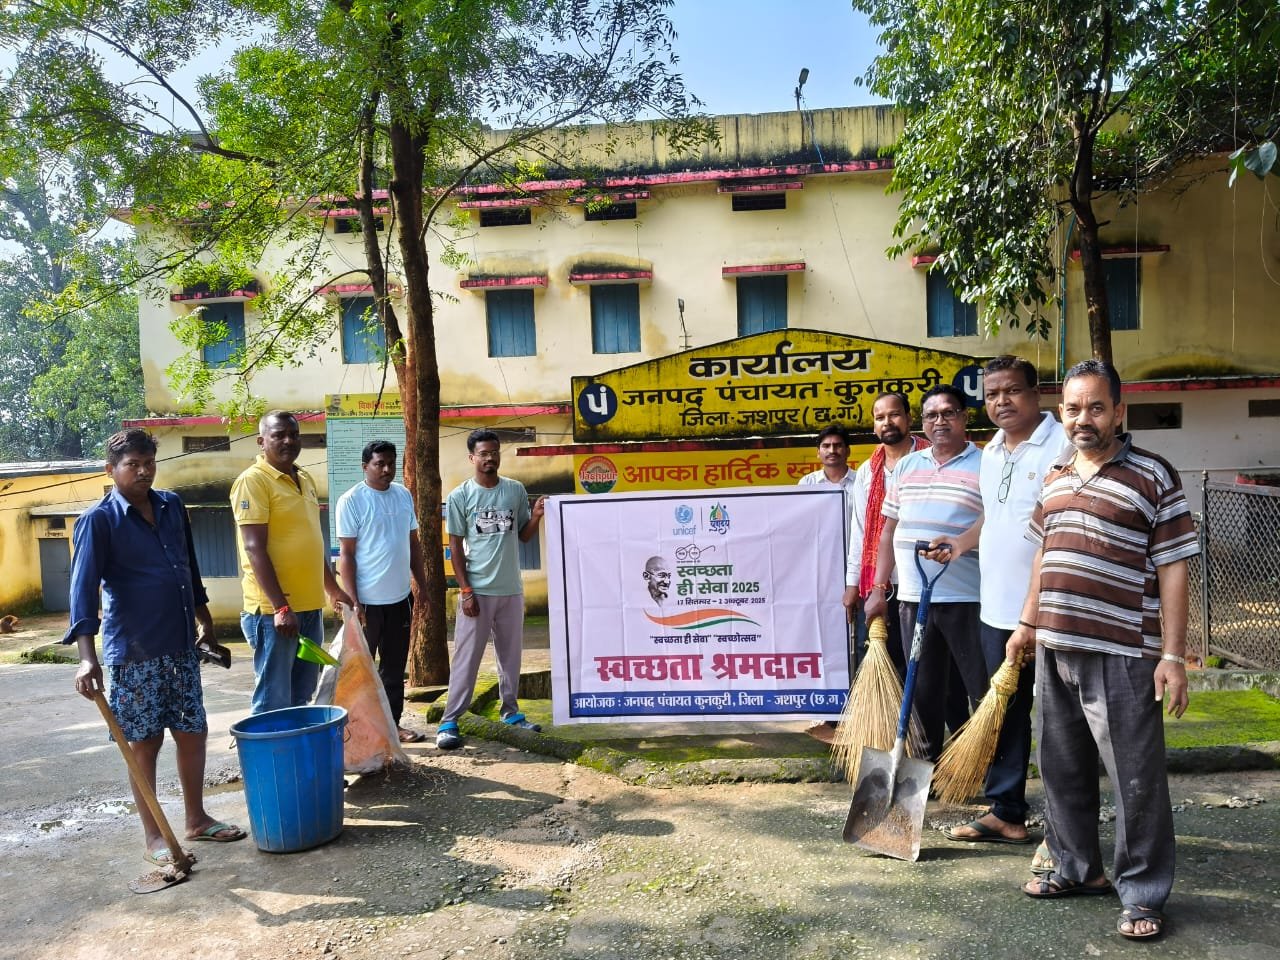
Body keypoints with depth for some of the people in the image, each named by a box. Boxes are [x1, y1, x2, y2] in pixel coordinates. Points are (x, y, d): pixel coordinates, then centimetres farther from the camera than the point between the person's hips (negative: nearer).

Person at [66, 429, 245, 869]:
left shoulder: (172, 505, 8)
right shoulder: (98, 520, -10)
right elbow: (84, 587, -18)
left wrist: (202, 613, 25)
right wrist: (87, 655, -28)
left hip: (181, 646, 6)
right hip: (133, 652, -6)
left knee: (193, 732, 12)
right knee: (145, 743, 4)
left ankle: (197, 819, 28)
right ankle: (153, 836, 18)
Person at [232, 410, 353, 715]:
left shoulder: (305, 480, 14)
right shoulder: (253, 480, -10)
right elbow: (255, 549, -17)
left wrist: (334, 589, 22)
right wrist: (280, 607, -22)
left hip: (311, 607, 8)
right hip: (274, 610, -8)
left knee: (302, 698, 15)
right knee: (274, 703, -2)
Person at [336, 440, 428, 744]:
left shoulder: (404, 495, 7)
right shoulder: (351, 501, -10)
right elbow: (346, 554, -11)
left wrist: (423, 587, 11)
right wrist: (354, 602, -16)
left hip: (400, 598, 6)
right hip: (368, 600, -6)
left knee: (395, 667, 14)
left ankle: (393, 722, 25)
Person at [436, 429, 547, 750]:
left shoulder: (516, 490, 3)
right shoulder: (460, 496, -5)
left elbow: (524, 535, 10)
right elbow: (455, 546, -4)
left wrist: (536, 516, -11)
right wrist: (465, 590, -10)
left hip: (511, 589, 4)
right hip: (478, 590, -3)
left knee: (511, 655, 14)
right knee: (467, 657, -1)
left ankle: (511, 712, 27)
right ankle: (449, 721, 6)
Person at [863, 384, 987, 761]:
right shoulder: (906, 466, 13)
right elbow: (889, 531, 14)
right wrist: (879, 589, 10)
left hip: (966, 599, -5)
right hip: (912, 598, 5)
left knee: (983, 690, 2)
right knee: (923, 691, 14)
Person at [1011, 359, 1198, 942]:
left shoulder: (1152, 478, -6)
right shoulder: (1054, 479, 12)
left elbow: (1173, 569, -9)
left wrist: (1173, 655, -12)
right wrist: (1027, 624, 20)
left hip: (1122, 654, -6)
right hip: (1054, 649, 6)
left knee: (1136, 779, 3)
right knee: (1062, 768, 17)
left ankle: (1143, 894, 19)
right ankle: (1077, 868, 34)